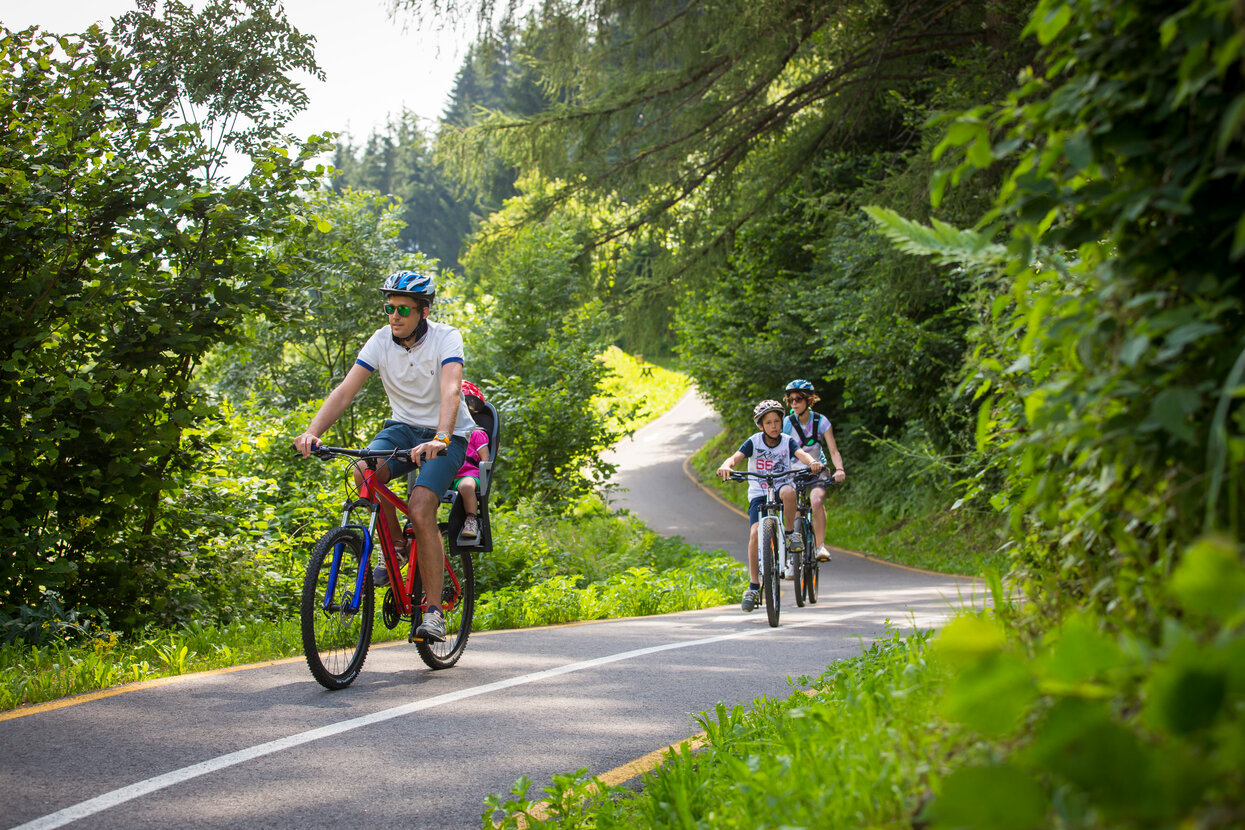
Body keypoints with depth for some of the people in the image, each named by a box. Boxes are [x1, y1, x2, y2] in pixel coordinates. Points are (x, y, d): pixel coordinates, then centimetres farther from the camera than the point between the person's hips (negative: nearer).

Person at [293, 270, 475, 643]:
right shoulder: (381, 341, -8)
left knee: (420, 511, -25)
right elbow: (345, 390, -15)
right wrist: (312, 432, -31)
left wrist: (439, 439, -53)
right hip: (403, 426, 4)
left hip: (448, 436, -4)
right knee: (364, 473, -28)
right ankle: (395, 548, -3)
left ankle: (434, 611, -16)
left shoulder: (445, 338, -19)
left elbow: (451, 391, -35)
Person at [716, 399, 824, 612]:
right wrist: (726, 466, -41)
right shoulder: (754, 442, -4)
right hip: (758, 495, 0)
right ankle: (753, 587, -13)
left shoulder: (787, 441, -1)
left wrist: (812, 461, -42)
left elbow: (801, 454, -19)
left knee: (788, 491, -37)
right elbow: (736, 457, -18)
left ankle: (790, 533, -14)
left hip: (781, 489, 0)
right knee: (755, 532, -21)